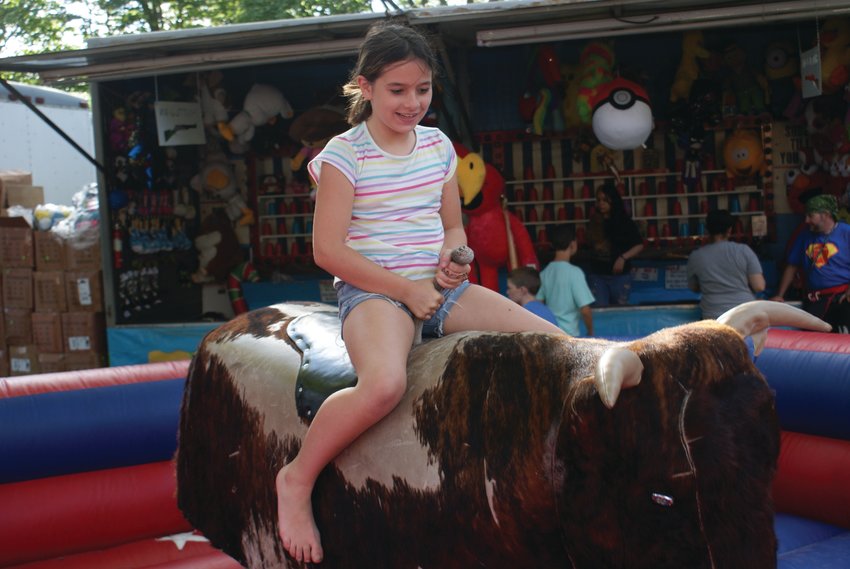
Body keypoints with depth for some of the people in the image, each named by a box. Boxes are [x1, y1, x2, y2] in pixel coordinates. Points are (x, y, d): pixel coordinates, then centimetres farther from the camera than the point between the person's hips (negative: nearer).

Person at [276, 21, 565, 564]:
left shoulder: (439, 146, 12)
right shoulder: (344, 154, -5)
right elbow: (329, 249, -10)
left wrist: (453, 256, -3)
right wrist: (405, 289, -13)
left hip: (440, 289, 6)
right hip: (372, 291, -6)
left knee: (559, 348, -8)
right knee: (385, 383, -38)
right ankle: (297, 477, -14)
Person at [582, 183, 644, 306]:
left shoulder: (625, 222, -5)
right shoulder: (594, 222, 4)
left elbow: (639, 245, -6)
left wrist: (623, 257, -17)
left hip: (619, 274, -2)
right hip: (597, 275, 2)